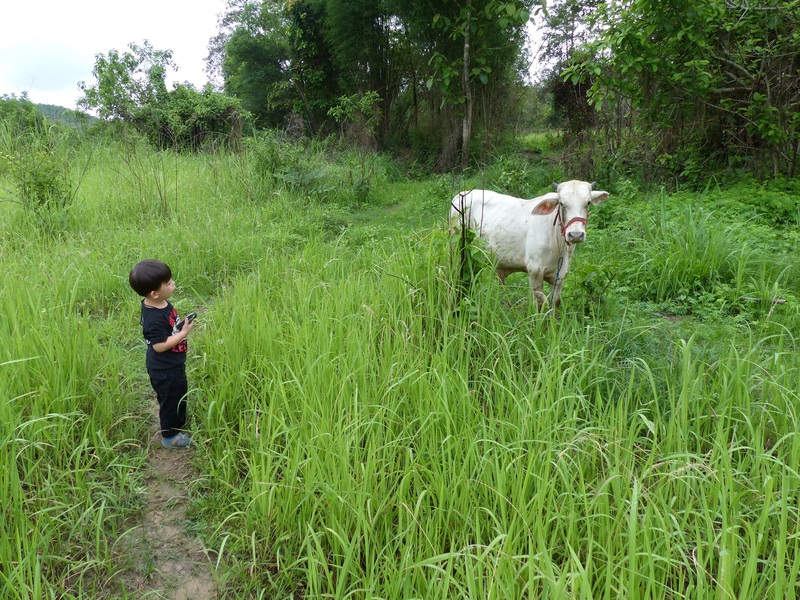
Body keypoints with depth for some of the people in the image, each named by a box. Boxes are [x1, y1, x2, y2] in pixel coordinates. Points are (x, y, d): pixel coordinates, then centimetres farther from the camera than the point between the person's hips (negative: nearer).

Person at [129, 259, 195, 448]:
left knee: (180, 395, 27)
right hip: (164, 370, -9)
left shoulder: (161, 303, -3)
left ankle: (179, 425, 49)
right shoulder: (154, 318, -33)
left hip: (173, 364, 9)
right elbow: (159, 345, -29)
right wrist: (184, 333, -25)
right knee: (171, 400, 10)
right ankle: (170, 436, 30)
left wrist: (182, 324, -4)